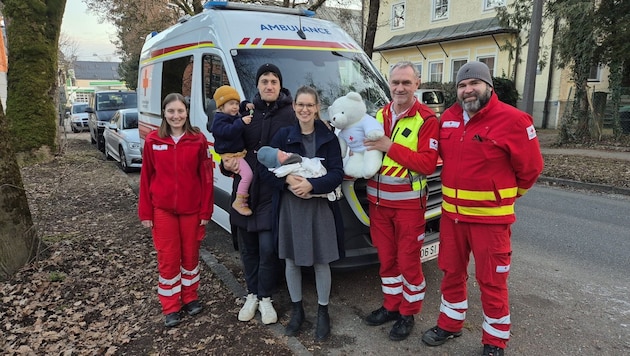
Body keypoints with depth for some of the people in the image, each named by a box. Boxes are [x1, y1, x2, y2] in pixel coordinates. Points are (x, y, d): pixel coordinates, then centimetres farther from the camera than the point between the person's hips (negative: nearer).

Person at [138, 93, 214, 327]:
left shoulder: (198, 140, -6)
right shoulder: (153, 140, -3)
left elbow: (206, 177, -3)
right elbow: (146, 178, 1)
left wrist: (206, 211, -4)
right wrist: (145, 212, 0)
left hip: (191, 208, 0)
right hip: (163, 209, 0)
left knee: (190, 255, 14)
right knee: (168, 258, 8)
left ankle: (190, 297, 33)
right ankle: (171, 307, 22)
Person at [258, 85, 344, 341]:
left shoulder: (329, 137, 0)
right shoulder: (283, 135, 1)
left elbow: (337, 174, -7)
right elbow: (265, 169, -2)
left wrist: (311, 184, -22)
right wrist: (287, 180, -19)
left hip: (321, 207, -1)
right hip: (289, 206, 1)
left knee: (321, 262, 7)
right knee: (291, 261, 11)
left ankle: (323, 312, 27)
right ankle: (296, 310, 31)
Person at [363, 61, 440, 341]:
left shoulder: (426, 119, -9)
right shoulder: (379, 115, 11)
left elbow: (428, 164, -18)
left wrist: (391, 147, -22)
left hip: (408, 203, -5)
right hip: (379, 200, 6)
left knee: (408, 260, 6)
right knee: (386, 258, 15)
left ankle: (408, 313, 23)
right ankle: (391, 305, 32)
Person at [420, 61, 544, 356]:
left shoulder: (512, 120, -12)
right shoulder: (448, 118, 5)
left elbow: (531, 167, -3)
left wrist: (502, 196, 9)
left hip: (490, 217, -5)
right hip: (451, 213, 5)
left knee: (491, 281, 6)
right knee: (452, 273, 17)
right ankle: (449, 324, 37)